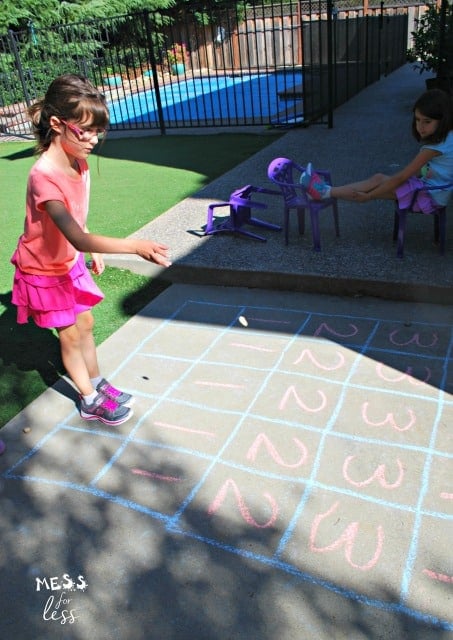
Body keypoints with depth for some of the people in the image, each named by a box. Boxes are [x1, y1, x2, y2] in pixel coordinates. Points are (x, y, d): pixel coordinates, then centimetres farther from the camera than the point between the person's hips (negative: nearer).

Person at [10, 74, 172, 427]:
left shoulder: (79, 163, -8)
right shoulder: (44, 177, -34)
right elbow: (77, 238, -45)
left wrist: (93, 251, 11)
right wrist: (135, 246, -52)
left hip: (70, 262, 7)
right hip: (44, 270, -7)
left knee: (85, 323, 17)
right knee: (71, 334, 6)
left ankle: (98, 383, 36)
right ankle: (90, 401, 25)